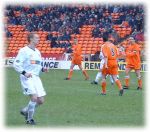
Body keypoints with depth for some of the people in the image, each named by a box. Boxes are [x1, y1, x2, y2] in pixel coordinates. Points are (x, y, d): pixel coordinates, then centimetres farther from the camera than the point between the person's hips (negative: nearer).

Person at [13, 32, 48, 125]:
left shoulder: (37, 52, 16)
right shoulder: (24, 51, -7)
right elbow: (16, 64, -10)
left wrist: (42, 69, 6)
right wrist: (24, 73, -21)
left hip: (36, 77, 8)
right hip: (27, 78, -8)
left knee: (41, 100, 2)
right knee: (34, 97, -19)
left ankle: (25, 111, 24)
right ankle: (29, 119, -4)